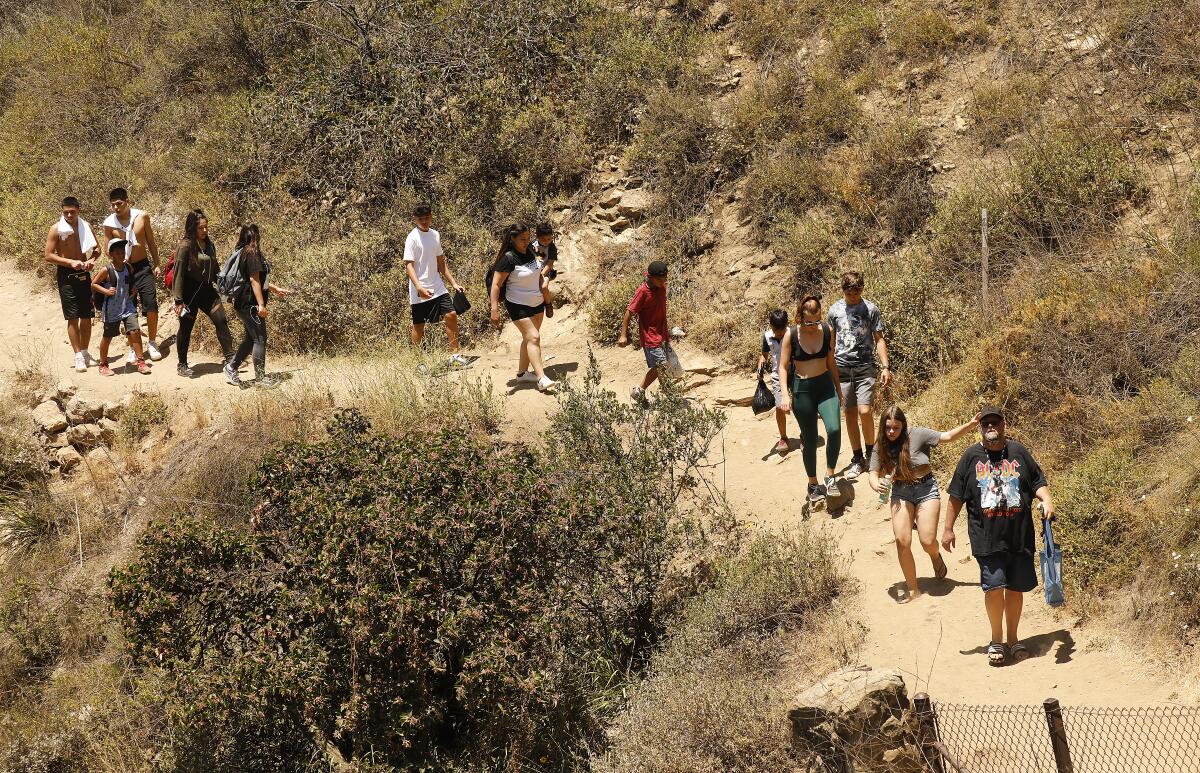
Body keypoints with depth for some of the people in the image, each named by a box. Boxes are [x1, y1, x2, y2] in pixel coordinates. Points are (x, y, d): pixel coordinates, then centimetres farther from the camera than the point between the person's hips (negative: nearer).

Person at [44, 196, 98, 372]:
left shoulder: (85, 226, 3)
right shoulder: (56, 229, -8)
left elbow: (96, 248, 13)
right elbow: (48, 255, -9)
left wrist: (91, 260, -9)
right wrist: (70, 262, -19)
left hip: (83, 273, 4)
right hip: (66, 274, -4)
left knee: (87, 316, 8)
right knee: (73, 317, -5)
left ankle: (85, 352, 22)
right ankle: (78, 356, -2)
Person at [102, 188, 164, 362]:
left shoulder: (142, 217, -4)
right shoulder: (109, 223, -6)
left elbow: (151, 242, 7)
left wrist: (156, 265, 7)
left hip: (143, 266, 0)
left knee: (151, 305, -7)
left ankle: (152, 343, 9)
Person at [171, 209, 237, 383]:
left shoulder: (209, 244, 7)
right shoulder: (185, 246, -13)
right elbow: (179, 273, -14)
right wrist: (178, 301, -17)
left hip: (207, 290, 6)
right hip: (190, 291, -6)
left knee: (221, 321, -6)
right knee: (186, 328, 6)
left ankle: (229, 361, -7)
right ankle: (182, 364, 22)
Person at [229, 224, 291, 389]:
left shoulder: (244, 252, 13)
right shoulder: (253, 253, -16)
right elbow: (254, 280, -20)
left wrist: (275, 289, 30)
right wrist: (261, 304, -21)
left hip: (244, 303, 10)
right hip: (251, 304, -10)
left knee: (251, 338, 17)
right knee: (260, 339, -1)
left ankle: (232, 367, 20)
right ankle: (260, 378, 4)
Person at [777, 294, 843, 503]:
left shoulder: (828, 331, -3)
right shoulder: (791, 335, -10)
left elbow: (831, 362, 11)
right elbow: (783, 367, -7)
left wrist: (838, 388, 17)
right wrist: (785, 393, -19)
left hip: (825, 385, 2)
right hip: (802, 390, -2)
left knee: (834, 429, -20)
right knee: (810, 439, 5)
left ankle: (830, 475, -2)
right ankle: (813, 484, 24)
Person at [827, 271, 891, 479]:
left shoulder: (871, 309, 0)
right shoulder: (835, 310, 6)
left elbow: (879, 339, 3)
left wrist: (885, 367, -5)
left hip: (865, 367, -2)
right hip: (842, 367, 2)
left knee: (864, 411, -13)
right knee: (850, 413, 3)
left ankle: (870, 452, 8)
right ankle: (857, 459, 11)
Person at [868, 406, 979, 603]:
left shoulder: (917, 435, -13)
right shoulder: (881, 447, -2)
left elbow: (947, 437, -13)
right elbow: (874, 473, -3)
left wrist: (971, 424, -26)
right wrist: (876, 485, -27)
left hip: (926, 488, -3)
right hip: (900, 492, 3)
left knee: (927, 541, -10)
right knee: (902, 541, -9)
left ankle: (936, 557, 30)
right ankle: (913, 589, 6)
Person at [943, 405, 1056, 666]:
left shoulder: (1018, 453, 7)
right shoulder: (971, 456, 4)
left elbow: (1038, 483, 12)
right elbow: (957, 496, 8)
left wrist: (1046, 499, -9)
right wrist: (948, 529, 8)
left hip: (1019, 536, 2)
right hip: (987, 537, -2)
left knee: (1016, 587, 7)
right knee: (994, 586, -12)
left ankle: (1012, 639, 23)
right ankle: (996, 640, 6)